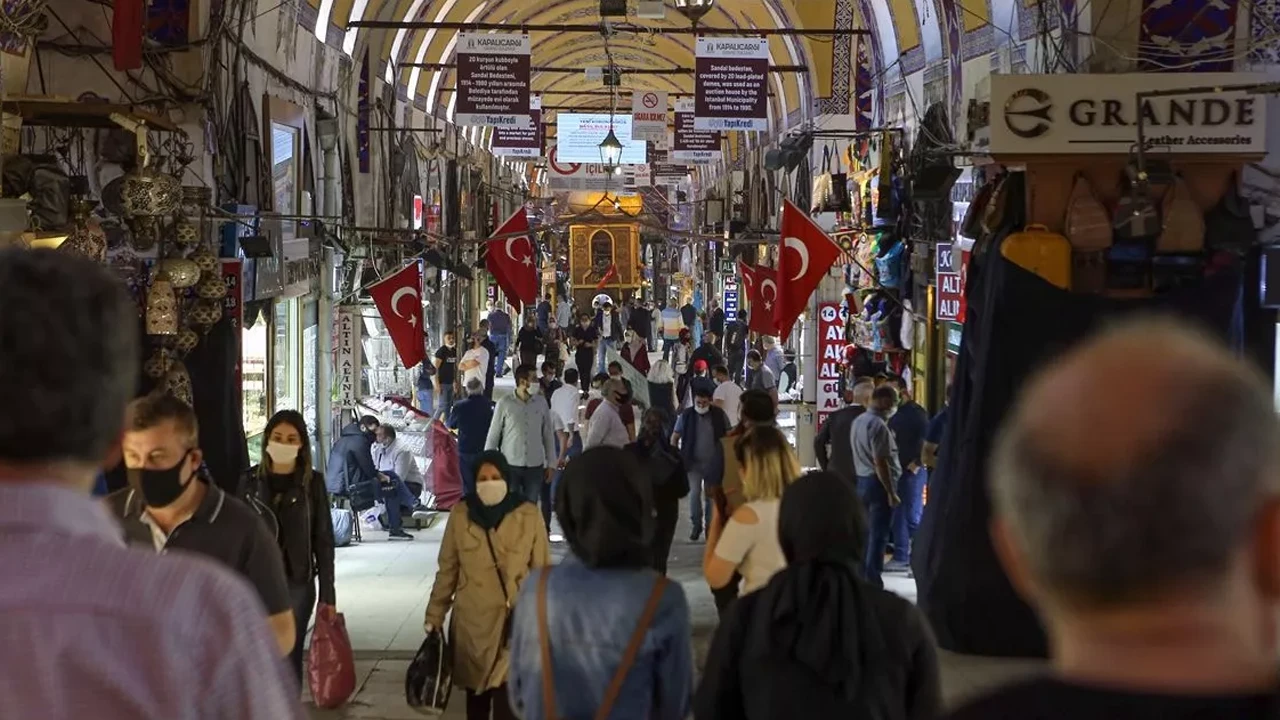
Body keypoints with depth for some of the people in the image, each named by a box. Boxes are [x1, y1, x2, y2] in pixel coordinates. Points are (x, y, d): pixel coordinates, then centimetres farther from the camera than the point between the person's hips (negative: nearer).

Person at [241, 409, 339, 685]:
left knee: (290, 657, 5)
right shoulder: (250, 480, 2)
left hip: (298, 582, -1)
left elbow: (323, 539, 1)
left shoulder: (312, 482, -1)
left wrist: (327, 593, -2)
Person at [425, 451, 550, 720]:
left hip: (514, 623, -2)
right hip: (471, 622, 2)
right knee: (476, 696, 15)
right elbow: (447, 571, 5)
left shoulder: (528, 516, -7)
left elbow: (542, 572, 0)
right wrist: (435, 615, 5)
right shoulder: (460, 515, -4)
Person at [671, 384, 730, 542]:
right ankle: (696, 525, 7)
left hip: (713, 463, 1)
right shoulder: (686, 416, -5)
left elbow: (729, 436, 5)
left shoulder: (719, 415, -5)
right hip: (693, 462, -1)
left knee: (711, 496, 8)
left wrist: (726, 457, -1)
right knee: (694, 494, -9)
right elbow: (675, 438, 3)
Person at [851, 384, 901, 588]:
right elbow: (880, 462, -22)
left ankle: (861, 578, 20)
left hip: (862, 480, 9)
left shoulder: (858, 421, 12)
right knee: (879, 534, -4)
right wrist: (891, 492, -19)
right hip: (878, 482, -9)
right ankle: (873, 583, -3)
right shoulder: (878, 425, -18)